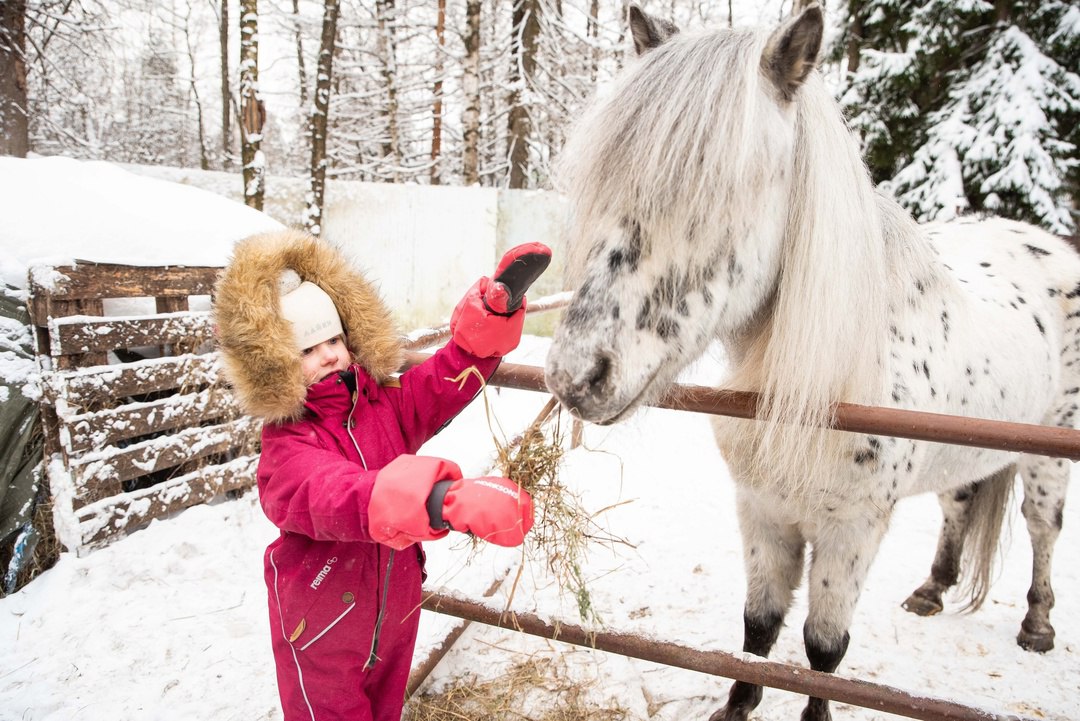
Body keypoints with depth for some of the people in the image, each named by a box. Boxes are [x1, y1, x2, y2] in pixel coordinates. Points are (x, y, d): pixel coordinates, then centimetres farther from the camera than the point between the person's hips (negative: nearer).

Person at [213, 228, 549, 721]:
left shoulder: (386, 404, -4)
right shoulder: (287, 446, -24)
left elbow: (451, 373, -13)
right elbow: (338, 497, -44)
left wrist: (500, 301, -30)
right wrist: (449, 500, -63)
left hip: (395, 617, 6)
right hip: (323, 636, -5)